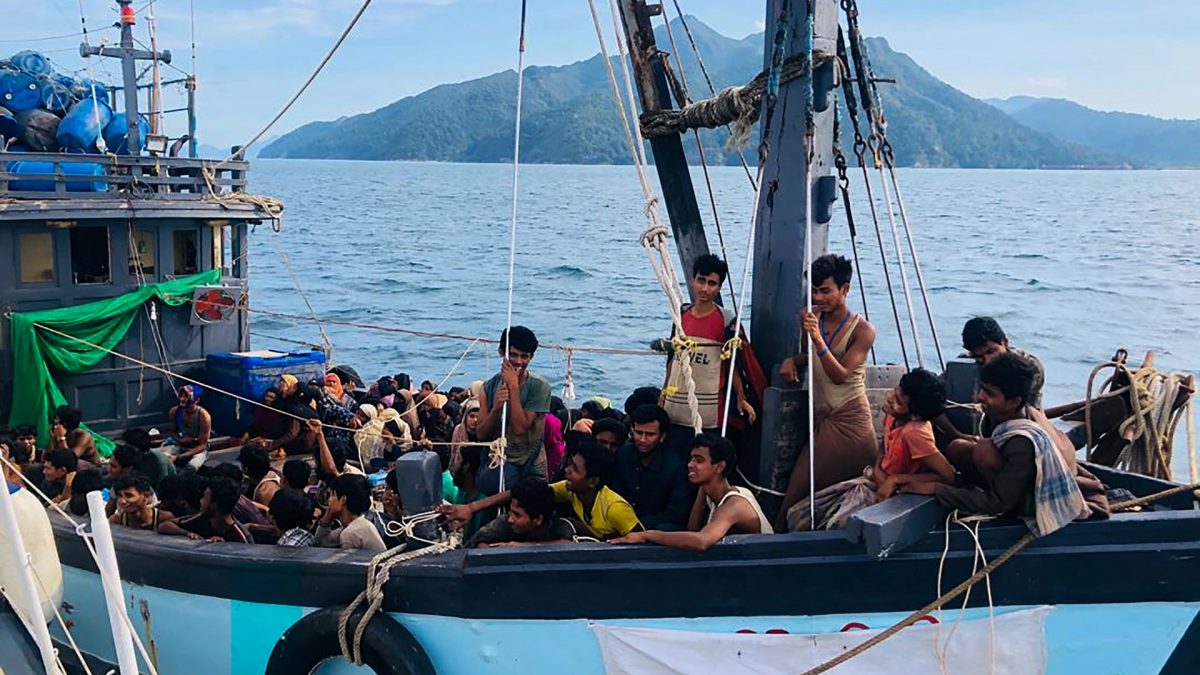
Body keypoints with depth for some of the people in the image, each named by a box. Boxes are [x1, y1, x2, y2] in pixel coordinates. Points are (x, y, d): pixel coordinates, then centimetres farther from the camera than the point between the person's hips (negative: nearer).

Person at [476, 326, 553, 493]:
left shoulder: (539, 386, -7)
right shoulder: (491, 386, 5)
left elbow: (520, 428, -17)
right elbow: (482, 434, 0)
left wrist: (514, 387, -18)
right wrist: (496, 407, -18)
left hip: (530, 467, -2)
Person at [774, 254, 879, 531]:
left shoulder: (862, 330, -11)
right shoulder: (810, 319, 5)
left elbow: (841, 376, -21)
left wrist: (819, 340, -32)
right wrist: (791, 361, 0)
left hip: (849, 423, -5)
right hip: (820, 420, 5)